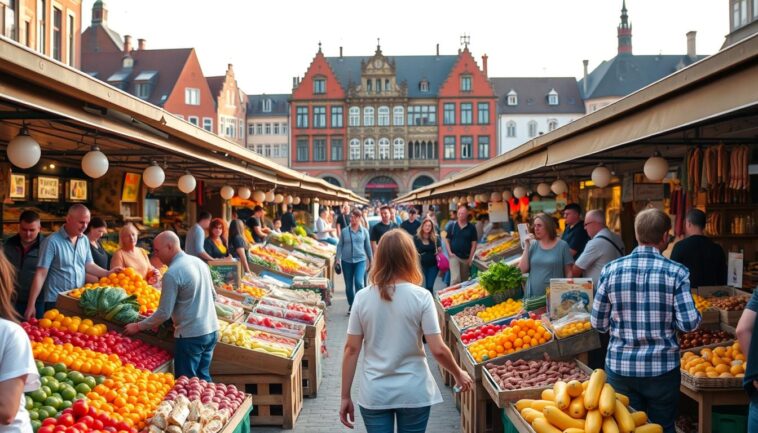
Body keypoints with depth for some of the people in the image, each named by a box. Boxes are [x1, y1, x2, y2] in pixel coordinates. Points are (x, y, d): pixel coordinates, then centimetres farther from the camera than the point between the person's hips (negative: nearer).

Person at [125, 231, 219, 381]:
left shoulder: (172, 273, -17)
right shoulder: (200, 262, 7)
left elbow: (164, 313, -15)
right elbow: (213, 296, 16)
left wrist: (138, 326, -3)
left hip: (191, 336, -8)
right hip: (212, 330, 8)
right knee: (203, 378, 18)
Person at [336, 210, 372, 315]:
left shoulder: (364, 231, 2)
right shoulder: (344, 231, 2)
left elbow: (368, 246, 10)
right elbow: (340, 245, 6)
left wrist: (370, 260, 15)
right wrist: (338, 259, 0)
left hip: (360, 260, -1)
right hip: (346, 261, 1)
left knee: (359, 282, -19)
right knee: (348, 285, 8)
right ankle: (351, 305, 24)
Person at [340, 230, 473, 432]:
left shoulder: (362, 297, -5)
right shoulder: (421, 297, -10)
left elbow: (351, 349, -2)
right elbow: (438, 350, -10)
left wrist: (345, 396, 6)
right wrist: (459, 374, 9)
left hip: (374, 394, 1)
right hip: (413, 393, -1)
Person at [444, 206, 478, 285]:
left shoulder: (471, 227, 1)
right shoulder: (451, 225, 1)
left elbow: (474, 243, 3)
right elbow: (446, 240, 5)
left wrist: (470, 257, -2)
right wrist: (450, 252, -5)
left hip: (466, 257, 2)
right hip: (454, 256, -2)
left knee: (464, 280, 10)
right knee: (455, 278, -15)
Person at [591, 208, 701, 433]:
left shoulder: (611, 270, -5)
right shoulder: (676, 272, -9)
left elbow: (598, 323, 0)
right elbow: (689, 324, -12)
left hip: (620, 367, 1)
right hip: (663, 368, -1)